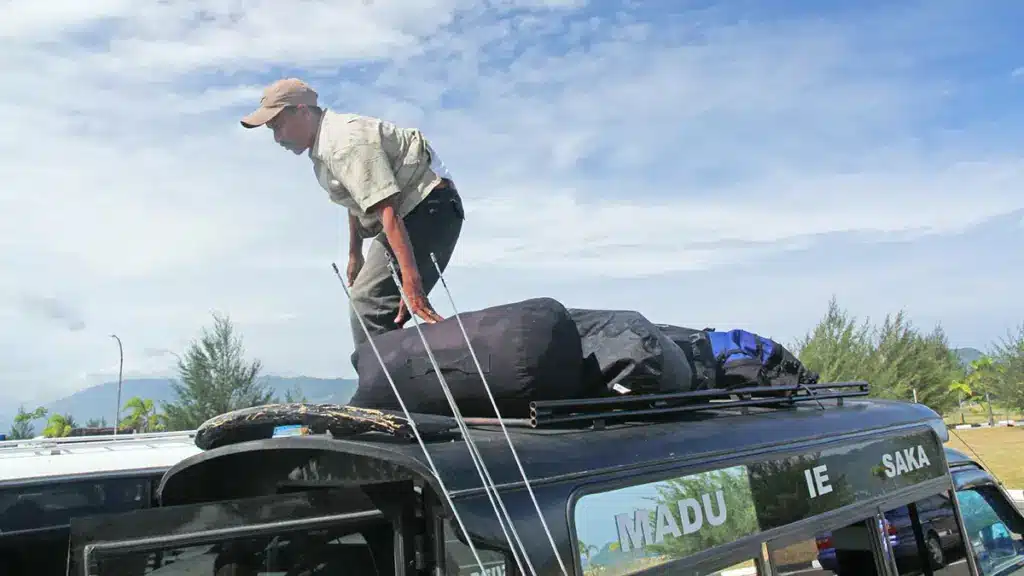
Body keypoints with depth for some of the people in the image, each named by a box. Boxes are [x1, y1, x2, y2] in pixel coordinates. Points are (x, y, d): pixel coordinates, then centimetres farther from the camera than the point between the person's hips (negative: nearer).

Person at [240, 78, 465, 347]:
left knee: (369, 305, -21)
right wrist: (354, 254, 32)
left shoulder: (345, 141, -21)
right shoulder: (324, 146, 11)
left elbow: (388, 212, -31)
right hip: (409, 212, 10)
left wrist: (411, 283, -36)